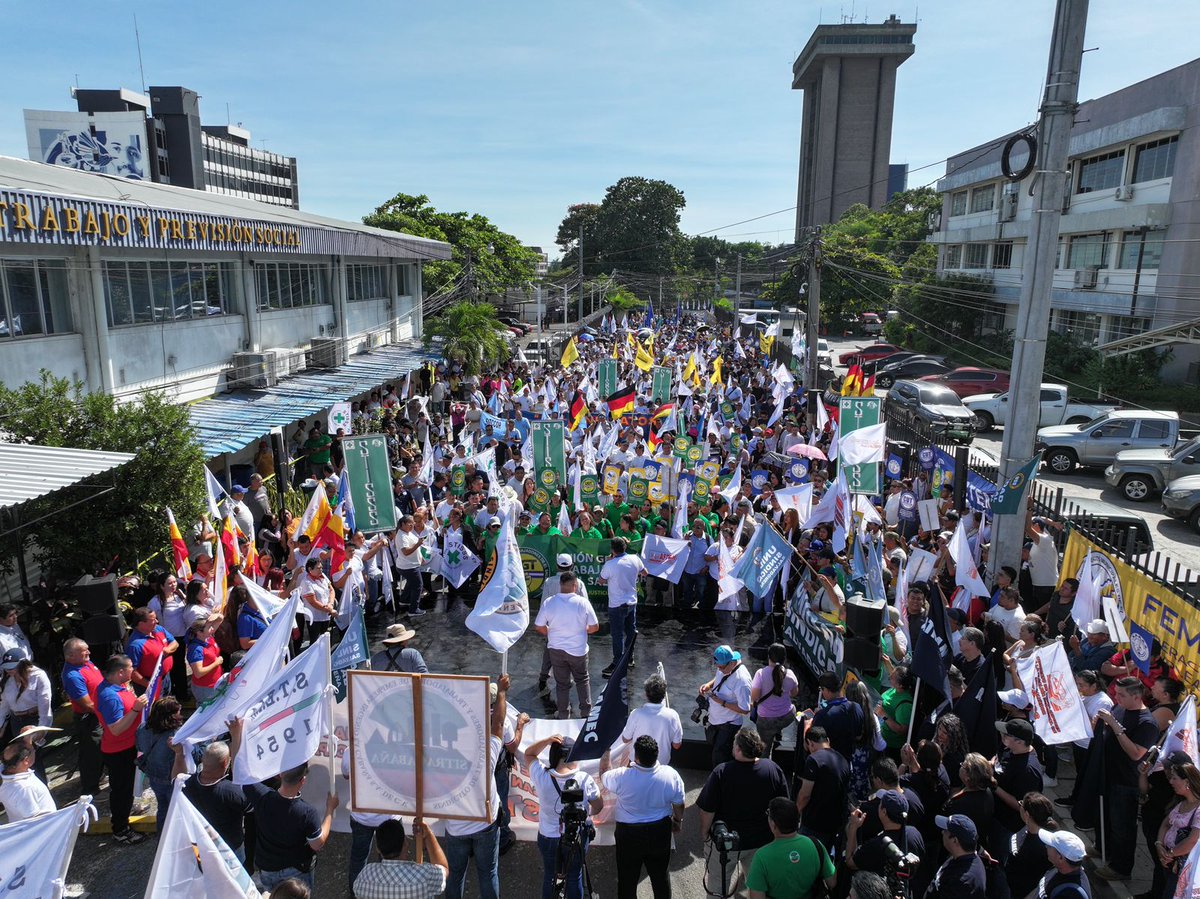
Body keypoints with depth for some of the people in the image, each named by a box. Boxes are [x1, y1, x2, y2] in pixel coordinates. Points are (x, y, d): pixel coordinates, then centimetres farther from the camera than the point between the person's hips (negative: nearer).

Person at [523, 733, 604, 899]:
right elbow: (598, 806, -8)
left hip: (548, 838, 2)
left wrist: (547, 741, -16)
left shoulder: (541, 776, -18)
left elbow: (528, 754, 0)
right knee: (575, 878, 18)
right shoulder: (584, 779, -21)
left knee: (549, 877, 22)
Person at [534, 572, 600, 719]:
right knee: (583, 680, 21)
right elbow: (595, 627, -10)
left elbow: (538, 627, -5)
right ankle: (585, 711, 22)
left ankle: (564, 715, 25)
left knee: (562, 683, 16)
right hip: (578, 650, -1)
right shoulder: (583, 603, -17)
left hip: (556, 649, 1)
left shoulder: (548, 602, -13)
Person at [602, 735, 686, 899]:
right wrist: (678, 821, 15)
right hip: (660, 831, 2)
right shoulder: (671, 774, -21)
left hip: (629, 834, -2)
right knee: (660, 874, 24)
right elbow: (679, 804, -4)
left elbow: (603, 777, -7)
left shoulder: (622, 777, -30)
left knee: (628, 879, 18)